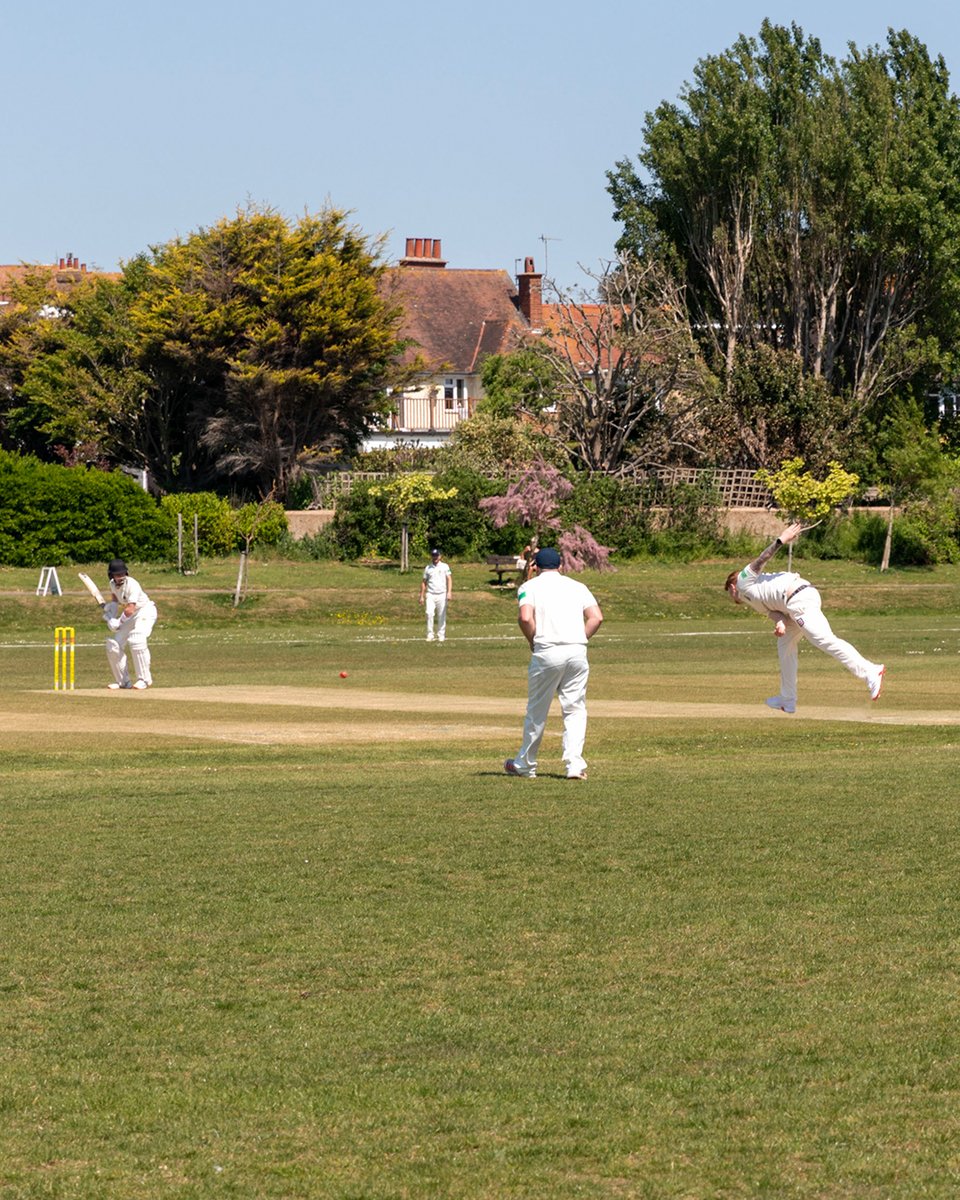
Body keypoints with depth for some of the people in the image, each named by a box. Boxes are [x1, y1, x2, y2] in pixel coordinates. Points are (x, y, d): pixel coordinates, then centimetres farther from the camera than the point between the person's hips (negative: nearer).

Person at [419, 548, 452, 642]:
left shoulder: (444, 567, 5)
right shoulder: (428, 568, 12)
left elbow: (449, 579, -3)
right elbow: (424, 582, 14)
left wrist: (449, 592, -17)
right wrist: (422, 596, 9)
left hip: (442, 594, -1)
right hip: (430, 594, 1)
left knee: (442, 616, 1)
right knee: (429, 613, -15)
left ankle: (441, 635, 11)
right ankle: (430, 635, -13)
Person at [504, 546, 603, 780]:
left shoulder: (530, 586, 6)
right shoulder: (577, 586, 16)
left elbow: (525, 618, -12)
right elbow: (597, 617, 3)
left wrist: (533, 642, 3)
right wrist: (580, 640, 10)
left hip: (547, 653, -2)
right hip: (577, 651, 2)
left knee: (537, 711, 10)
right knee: (575, 710, 8)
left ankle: (525, 765, 21)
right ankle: (575, 764, -5)